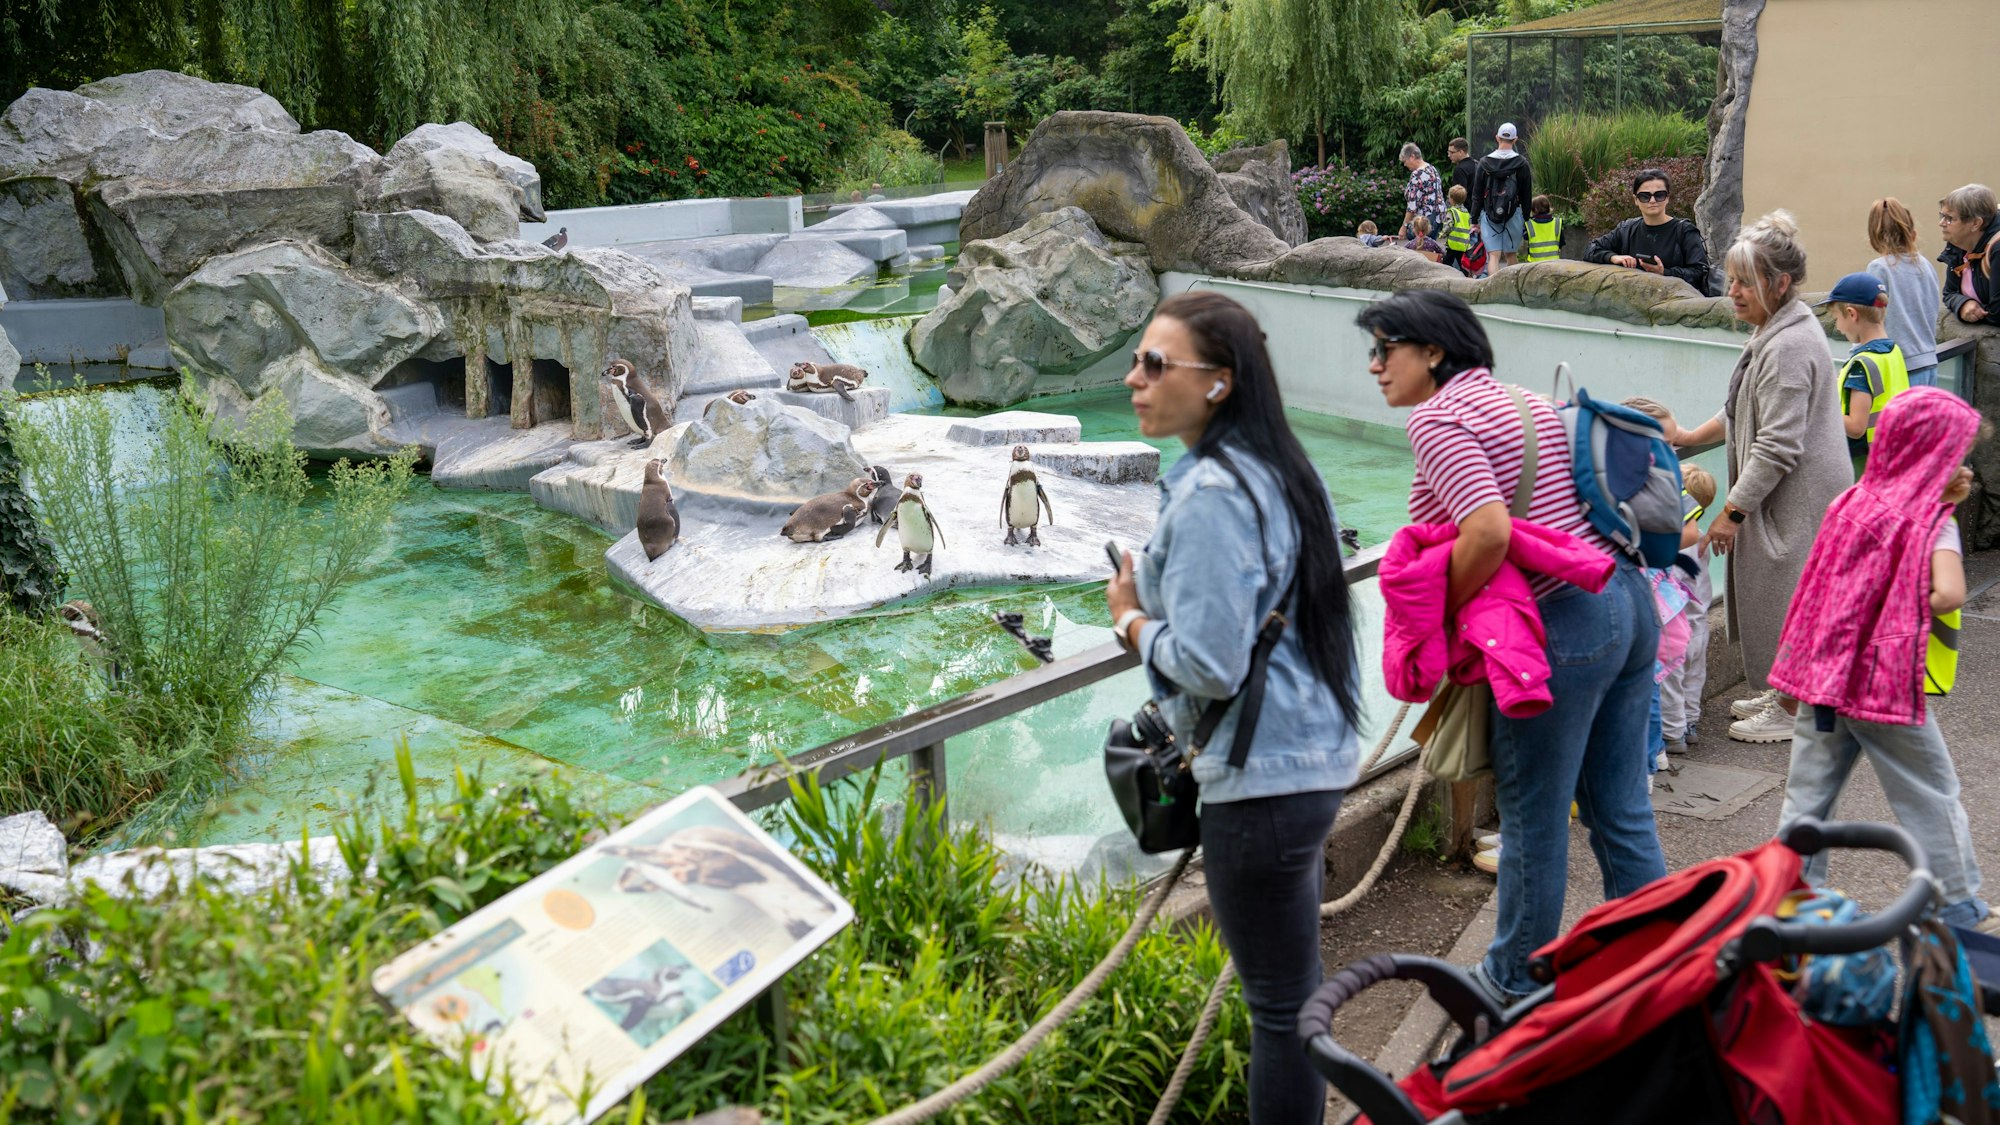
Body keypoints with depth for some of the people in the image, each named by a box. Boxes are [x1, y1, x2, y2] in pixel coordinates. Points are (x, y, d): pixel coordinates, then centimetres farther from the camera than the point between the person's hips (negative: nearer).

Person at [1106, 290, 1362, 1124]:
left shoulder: (1209, 493, -20)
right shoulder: (1279, 470, 10)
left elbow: (1207, 664, -23)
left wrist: (1130, 619, -6)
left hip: (1261, 779, -10)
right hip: (1315, 755, 11)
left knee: (1281, 1005, 3)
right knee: (1296, 990, 23)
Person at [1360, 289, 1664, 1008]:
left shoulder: (1438, 417, -10)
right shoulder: (1530, 402, 17)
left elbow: (1489, 531, -24)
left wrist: (1443, 611, -11)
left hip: (1564, 624, -9)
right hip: (1630, 600, 9)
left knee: (1533, 820, 8)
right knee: (1622, 810, 17)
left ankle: (1516, 981, 24)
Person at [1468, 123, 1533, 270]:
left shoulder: (1484, 162, -1)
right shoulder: (1522, 163, -2)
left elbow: (1477, 194, 3)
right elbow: (1527, 195, 1)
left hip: (1489, 215, 0)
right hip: (1513, 215, 0)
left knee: (1494, 256, -4)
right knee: (1511, 255, 13)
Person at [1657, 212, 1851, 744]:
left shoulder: (1789, 347, -23)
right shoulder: (1775, 331, 11)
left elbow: (1777, 446, -25)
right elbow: (1743, 412, 23)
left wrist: (1732, 510, -22)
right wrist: (1688, 438, 17)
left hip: (1799, 500, -10)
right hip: (1786, 496, 10)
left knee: (1786, 597, 1)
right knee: (1773, 595, 19)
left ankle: (1792, 712, 14)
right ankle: (1780, 693, 33)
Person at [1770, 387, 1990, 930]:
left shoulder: (1852, 502, 6)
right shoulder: (1933, 521, -12)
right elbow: (1947, 594, -26)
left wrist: (1945, 498, 11)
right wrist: (1914, 615, -6)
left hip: (1823, 673, 6)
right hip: (1888, 683, -5)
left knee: (1808, 790, 11)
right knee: (1931, 795, 10)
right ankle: (1959, 906, 21)